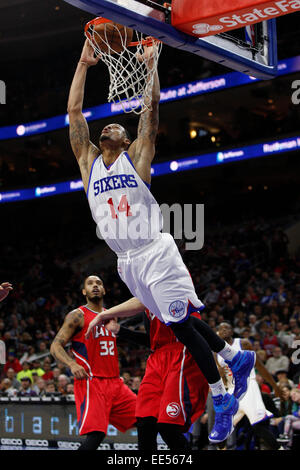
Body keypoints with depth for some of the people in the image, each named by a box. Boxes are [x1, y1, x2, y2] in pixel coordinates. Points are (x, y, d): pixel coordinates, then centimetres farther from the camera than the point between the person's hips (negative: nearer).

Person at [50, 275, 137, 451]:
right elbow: (55, 346, -9)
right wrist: (72, 364, -27)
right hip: (91, 383, -7)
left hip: (114, 382, 7)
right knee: (96, 435, -21)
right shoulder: (78, 316, -3)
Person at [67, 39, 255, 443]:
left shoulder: (136, 156, 4)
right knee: (180, 324, 11)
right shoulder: (89, 161, 13)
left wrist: (149, 62, 0)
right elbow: (74, 111, 9)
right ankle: (236, 358, 29)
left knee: (183, 326, -6)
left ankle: (221, 399, 4)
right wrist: (84, 63, 9)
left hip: (156, 254, -5)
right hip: (128, 262, 5)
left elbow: (151, 107, -3)